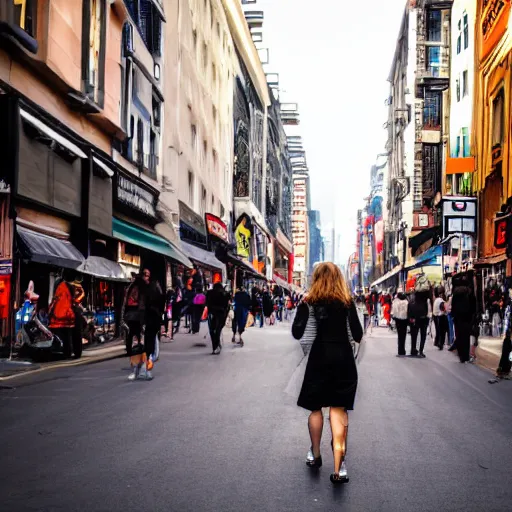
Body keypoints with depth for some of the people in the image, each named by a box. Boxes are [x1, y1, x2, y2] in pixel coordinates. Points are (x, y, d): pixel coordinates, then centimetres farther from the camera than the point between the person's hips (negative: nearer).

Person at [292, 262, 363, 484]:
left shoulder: (309, 301, -2)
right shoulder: (347, 301, 0)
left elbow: (297, 333, -7)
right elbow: (357, 335, -2)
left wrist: (302, 307, 6)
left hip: (319, 358, 0)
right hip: (343, 358, 1)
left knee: (316, 408, 16)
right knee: (338, 410, -1)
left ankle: (315, 455, 29)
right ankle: (338, 468, -9)